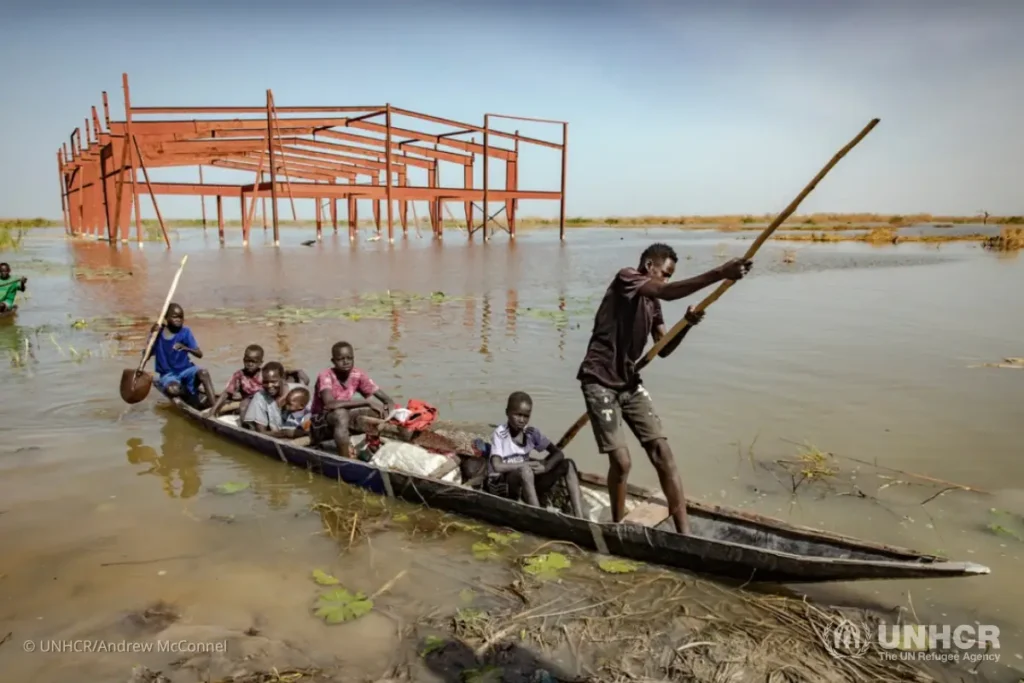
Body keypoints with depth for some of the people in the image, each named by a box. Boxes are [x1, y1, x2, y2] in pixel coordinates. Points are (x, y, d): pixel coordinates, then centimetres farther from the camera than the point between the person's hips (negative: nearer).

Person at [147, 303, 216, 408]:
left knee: (203, 373, -33)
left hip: (186, 369, 1)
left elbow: (199, 354, -11)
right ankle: (195, 395, -5)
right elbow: (147, 356, -8)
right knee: (172, 389, -36)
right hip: (168, 374, -1)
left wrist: (186, 348, -32)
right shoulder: (158, 333, -3)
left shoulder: (185, 332, -5)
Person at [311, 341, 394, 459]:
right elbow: (330, 404, -41)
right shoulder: (326, 376, -22)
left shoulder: (357, 375, -9)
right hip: (322, 423, -5)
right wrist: (366, 402, -38)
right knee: (341, 413, -38)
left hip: (346, 421, 5)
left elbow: (386, 399, -6)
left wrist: (389, 405, -31)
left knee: (380, 412, -16)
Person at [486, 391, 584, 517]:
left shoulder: (532, 433, 3)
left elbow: (558, 453, 5)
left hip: (526, 484, 6)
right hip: (500, 486, -6)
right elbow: (497, 466, -25)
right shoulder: (500, 434, -12)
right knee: (525, 470, -39)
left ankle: (579, 518, -15)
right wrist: (528, 464, -19)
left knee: (568, 464, -5)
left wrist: (545, 466, -16)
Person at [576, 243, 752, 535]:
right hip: (600, 382, -8)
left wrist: (686, 325, -7)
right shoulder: (625, 278, -9)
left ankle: (685, 533, 4)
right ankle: (618, 527, 15)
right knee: (621, 461, -10)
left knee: (663, 454, -1)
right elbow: (668, 292, -28)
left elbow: (663, 349, 11)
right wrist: (719, 274, -35)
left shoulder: (652, 302, 15)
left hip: (630, 382, 8)